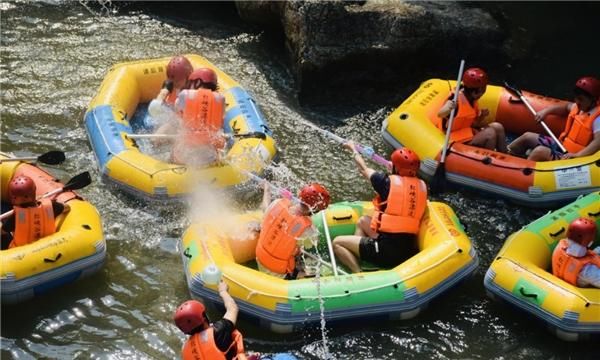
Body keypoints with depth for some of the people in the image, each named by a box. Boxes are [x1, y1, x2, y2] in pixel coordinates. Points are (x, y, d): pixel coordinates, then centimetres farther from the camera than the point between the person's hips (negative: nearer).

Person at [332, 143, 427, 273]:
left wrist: (353, 148, 28)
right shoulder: (421, 185, 4)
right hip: (409, 251, 7)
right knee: (363, 221, 27)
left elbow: (364, 169, 11)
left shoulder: (388, 182, -8)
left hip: (387, 251, -7)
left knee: (337, 242, 9)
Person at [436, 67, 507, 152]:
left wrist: (481, 116, -9)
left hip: (469, 133, 10)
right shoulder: (457, 98, -21)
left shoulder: (472, 99, 5)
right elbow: (440, 114, -34)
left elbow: (473, 123, 11)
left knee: (497, 127, 2)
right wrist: (448, 108, -56)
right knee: (490, 133, -22)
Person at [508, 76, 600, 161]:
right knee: (527, 137, 15)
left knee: (540, 151, -31)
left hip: (568, 156, -10)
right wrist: (546, 111, 12)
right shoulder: (580, 107, 5)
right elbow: (567, 106, 26)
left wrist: (578, 155, -46)